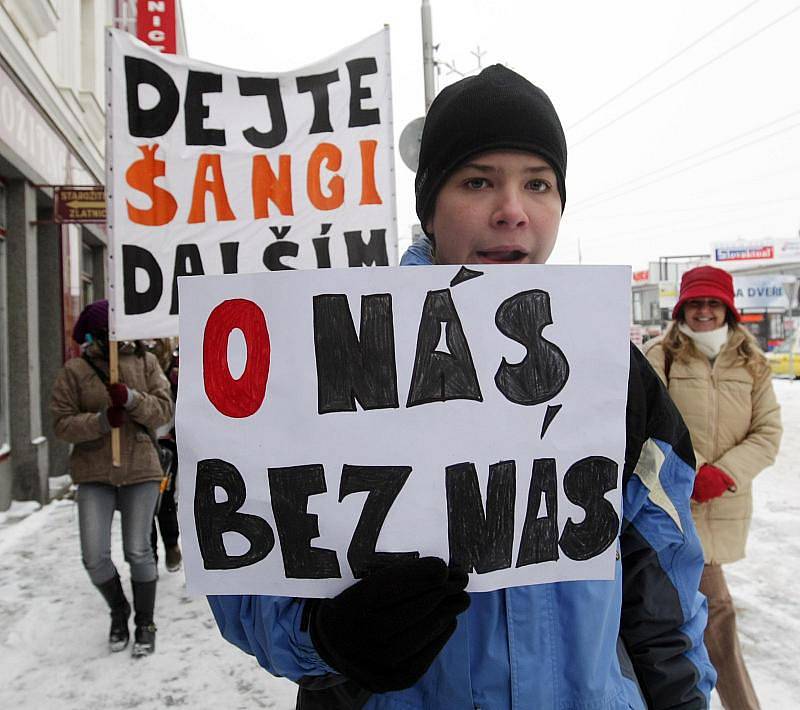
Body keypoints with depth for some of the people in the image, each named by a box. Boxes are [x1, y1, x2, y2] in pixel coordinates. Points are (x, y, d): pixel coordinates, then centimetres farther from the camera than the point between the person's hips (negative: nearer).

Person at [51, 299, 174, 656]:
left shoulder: (143, 361, 1)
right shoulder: (74, 370, -2)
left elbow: (164, 409, -5)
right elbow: (62, 422, -4)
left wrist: (131, 398, -23)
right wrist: (102, 420, -21)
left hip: (140, 470, 0)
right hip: (94, 474, 0)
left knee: (138, 552, 3)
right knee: (95, 557, -2)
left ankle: (145, 623, 25)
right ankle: (119, 611, 29)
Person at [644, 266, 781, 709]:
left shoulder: (751, 363, 4)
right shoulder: (660, 356, -6)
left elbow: (767, 434, 1)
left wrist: (724, 474, -12)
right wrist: (694, 471, -18)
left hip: (727, 503, 4)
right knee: (715, 608, -4)